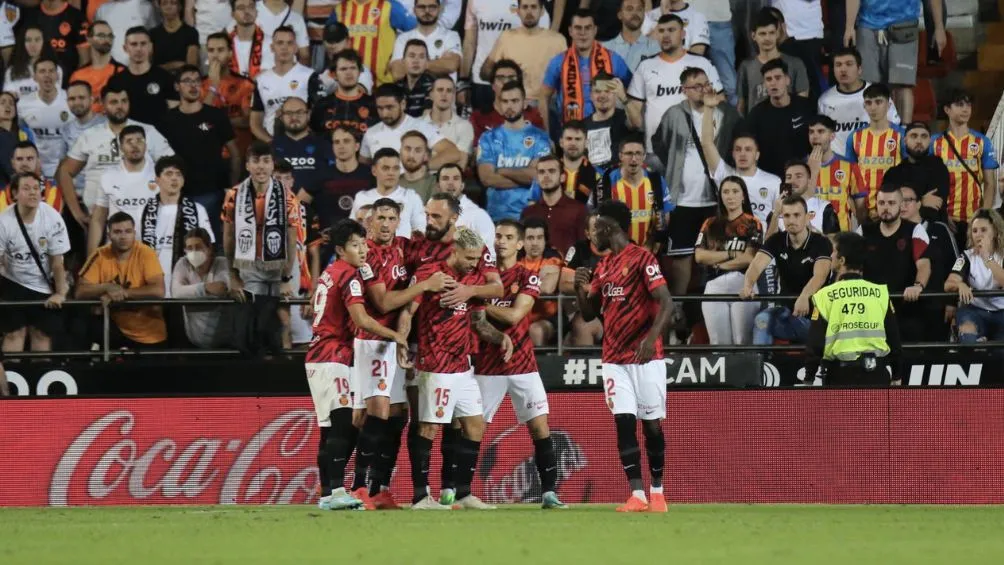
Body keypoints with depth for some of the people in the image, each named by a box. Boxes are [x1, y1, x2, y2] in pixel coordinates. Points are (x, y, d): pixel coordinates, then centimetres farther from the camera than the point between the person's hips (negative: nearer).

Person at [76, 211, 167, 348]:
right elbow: (80, 292, -9)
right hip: (115, 327, 1)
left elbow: (158, 290, -22)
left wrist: (122, 292, -23)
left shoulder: (146, 254, -12)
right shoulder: (100, 256, -5)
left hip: (148, 333, -1)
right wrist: (107, 288, -26)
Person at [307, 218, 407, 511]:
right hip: (334, 359, -10)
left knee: (331, 430, 10)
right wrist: (395, 335, -10)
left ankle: (327, 494, 10)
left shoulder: (328, 274, 19)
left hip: (318, 358, 10)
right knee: (344, 425, -18)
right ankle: (336, 490, -29)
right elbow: (361, 319, -21)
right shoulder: (349, 275, -10)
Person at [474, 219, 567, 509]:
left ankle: (549, 492, -7)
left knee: (540, 427, -8)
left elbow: (514, 315, -12)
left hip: (522, 365, -1)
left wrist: (482, 305, -9)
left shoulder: (528, 277, 0)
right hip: (487, 366, 1)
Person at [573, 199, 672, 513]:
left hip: (646, 357, -6)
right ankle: (636, 495, -6)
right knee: (623, 423, -4)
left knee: (651, 424, 0)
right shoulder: (602, 266, 15)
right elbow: (588, 314, 20)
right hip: (614, 357, 6)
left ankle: (657, 492, 11)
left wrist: (651, 337, -29)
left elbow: (666, 303, -15)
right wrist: (580, 288, 1)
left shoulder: (642, 258, -8)